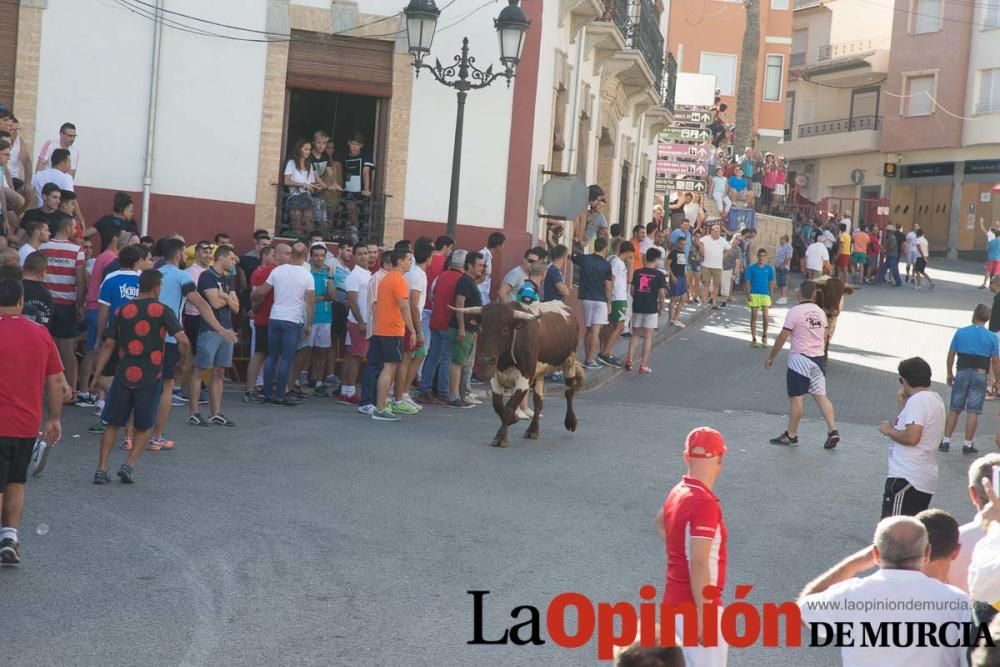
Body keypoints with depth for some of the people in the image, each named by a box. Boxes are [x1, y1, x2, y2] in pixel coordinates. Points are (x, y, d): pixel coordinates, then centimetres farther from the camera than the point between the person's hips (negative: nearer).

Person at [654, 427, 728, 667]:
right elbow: (699, 563, -25)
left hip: (675, 601, 9)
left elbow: (660, 521, 30)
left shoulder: (678, 492, 8)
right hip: (697, 605, -9)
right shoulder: (704, 503, -20)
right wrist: (704, 615, -25)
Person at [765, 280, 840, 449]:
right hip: (818, 358, 6)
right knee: (820, 395, 9)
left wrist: (771, 357, -3)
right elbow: (824, 338, 15)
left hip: (800, 358, -6)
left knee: (795, 397, 2)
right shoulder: (820, 312, 6)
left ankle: (791, 435, 9)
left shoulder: (795, 312, -12)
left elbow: (782, 337, -12)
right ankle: (833, 431, 0)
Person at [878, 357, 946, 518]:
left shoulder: (917, 400, -14)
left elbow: (911, 437, -25)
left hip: (906, 477, -10)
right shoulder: (935, 400, 16)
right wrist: (901, 403, 14)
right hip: (925, 478, 10)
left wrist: (889, 430, -9)